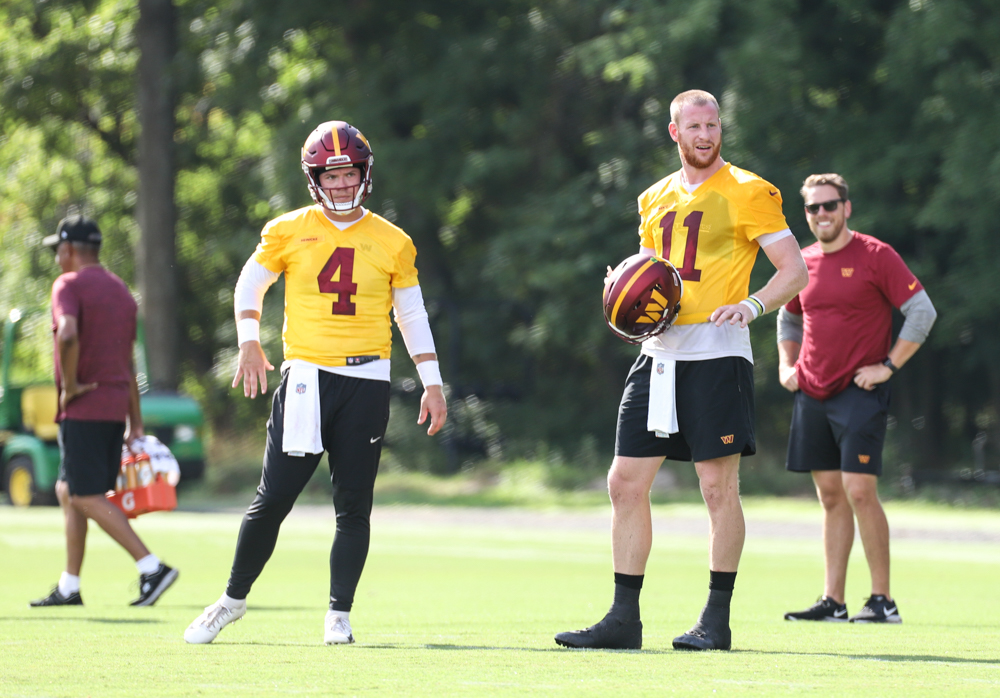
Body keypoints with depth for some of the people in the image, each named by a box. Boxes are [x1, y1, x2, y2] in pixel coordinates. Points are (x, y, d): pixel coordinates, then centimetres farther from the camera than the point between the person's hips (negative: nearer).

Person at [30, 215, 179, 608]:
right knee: (68, 491, 17)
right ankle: (69, 587, 18)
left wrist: (69, 385, -17)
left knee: (88, 498, -9)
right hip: (116, 408, 9)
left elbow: (68, 334, -29)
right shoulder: (121, 291, 18)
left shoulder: (69, 285, -8)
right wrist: (135, 421, 19)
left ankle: (152, 567, -20)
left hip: (84, 409, -9)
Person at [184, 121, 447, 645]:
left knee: (354, 504, 1)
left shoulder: (392, 243, 6)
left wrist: (432, 384, 8)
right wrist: (249, 342, -1)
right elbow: (251, 283, 15)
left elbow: (412, 316, 13)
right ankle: (234, 598, 14)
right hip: (306, 375, -1)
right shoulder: (290, 232, 4)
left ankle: (339, 614, 10)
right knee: (274, 497, -2)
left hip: (366, 380, 1)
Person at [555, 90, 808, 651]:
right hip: (660, 352, 6)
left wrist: (749, 306, -20)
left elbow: (795, 270, -4)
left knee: (719, 484, -6)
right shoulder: (656, 199, 17)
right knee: (627, 482, 2)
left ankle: (717, 621, 1)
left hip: (717, 352, -6)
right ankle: (624, 619, 7)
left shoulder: (748, 193, -2)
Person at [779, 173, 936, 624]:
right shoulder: (803, 263, 12)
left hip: (859, 392, -6)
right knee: (830, 497, 6)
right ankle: (832, 601, 7)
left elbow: (923, 311, -8)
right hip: (812, 394, 6)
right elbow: (789, 318, 29)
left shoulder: (875, 256, -6)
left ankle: (883, 601, -6)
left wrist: (888, 366, -11)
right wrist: (786, 366, 14)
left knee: (859, 491, -12)